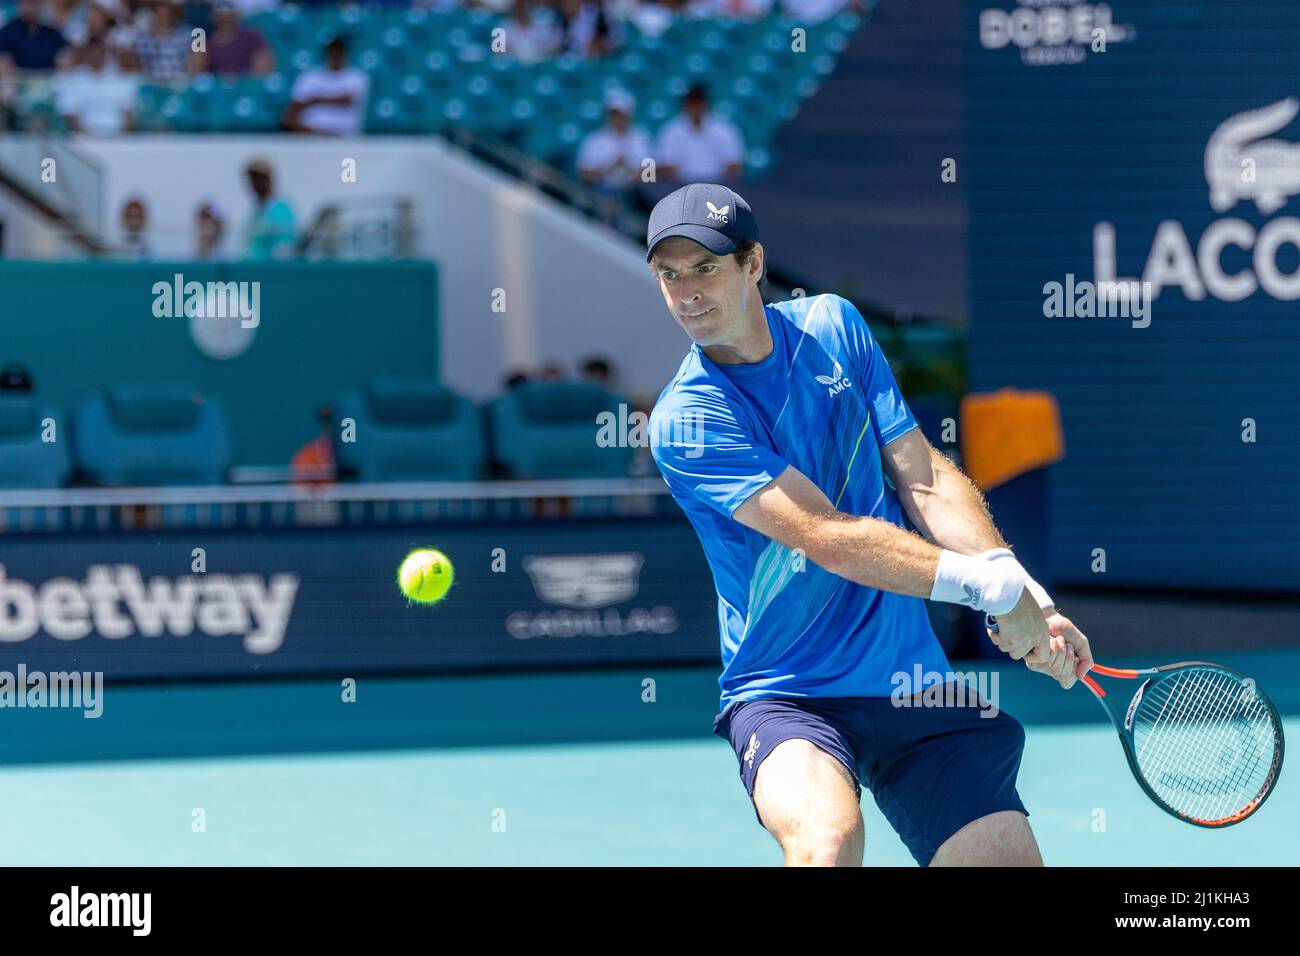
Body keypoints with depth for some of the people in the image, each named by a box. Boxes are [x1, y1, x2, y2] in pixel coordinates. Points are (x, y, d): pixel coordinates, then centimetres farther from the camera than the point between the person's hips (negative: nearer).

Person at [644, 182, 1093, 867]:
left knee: (1009, 859, -7)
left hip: (915, 684, 5)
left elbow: (922, 477, 4)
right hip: (786, 698, -5)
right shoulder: (686, 420, -13)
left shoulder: (831, 325, 4)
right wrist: (987, 583, -24)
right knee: (827, 837, -34)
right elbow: (826, 536, -21)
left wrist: (1031, 600, -9)